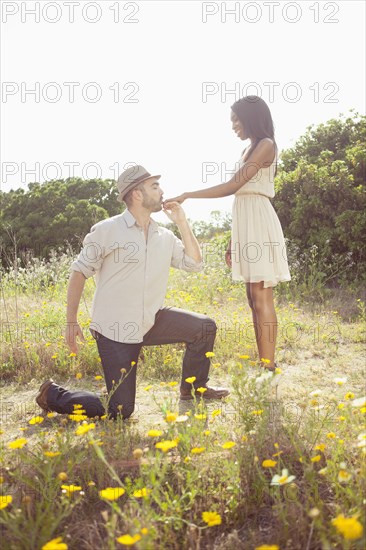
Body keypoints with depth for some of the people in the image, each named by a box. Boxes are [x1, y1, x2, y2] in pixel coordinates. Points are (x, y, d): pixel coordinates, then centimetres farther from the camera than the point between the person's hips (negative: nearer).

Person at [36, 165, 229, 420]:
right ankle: (54, 395, 15)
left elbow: (194, 263, 6)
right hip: (114, 331, -6)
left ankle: (194, 387, 18)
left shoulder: (165, 237, 8)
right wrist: (71, 322, -10)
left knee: (205, 327, -4)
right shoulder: (107, 230, -9)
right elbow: (79, 272, -6)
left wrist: (183, 223, -1)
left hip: (152, 321, 6)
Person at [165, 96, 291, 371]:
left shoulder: (266, 145, -7)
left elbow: (233, 186, -16)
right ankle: (263, 365, 10)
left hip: (259, 222, -9)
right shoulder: (248, 151, 21)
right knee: (254, 297, 6)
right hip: (246, 224, 9)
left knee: (262, 296, -11)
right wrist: (233, 241, 18)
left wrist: (187, 195, -15)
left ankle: (269, 367, -8)